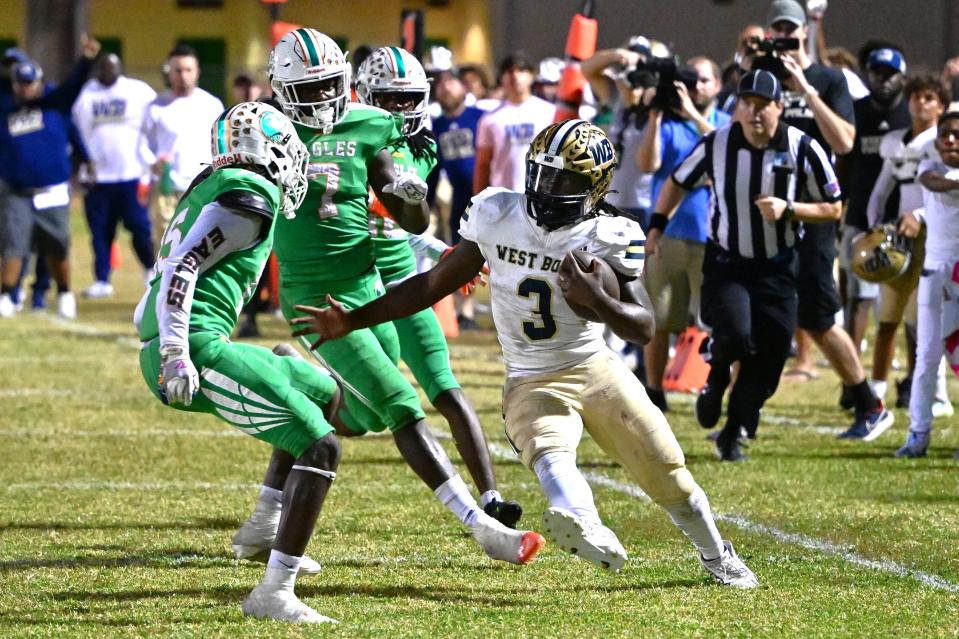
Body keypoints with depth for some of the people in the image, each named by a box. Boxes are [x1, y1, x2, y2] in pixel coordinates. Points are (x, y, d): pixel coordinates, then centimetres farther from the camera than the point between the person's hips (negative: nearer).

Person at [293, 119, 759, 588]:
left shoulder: (605, 238, -12)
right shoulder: (496, 216, -6)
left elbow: (643, 328, -14)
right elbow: (435, 284, 3)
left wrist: (596, 300, -35)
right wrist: (351, 321, 1)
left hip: (597, 371, 0)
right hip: (532, 385, 0)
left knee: (668, 475, 4)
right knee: (550, 453, -33)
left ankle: (716, 556, 34)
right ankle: (582, 525, -66)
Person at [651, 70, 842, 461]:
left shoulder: (802, 149, -11)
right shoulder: (716, 145, -8)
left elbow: (833, 208, -3)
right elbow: (678, 183, 10)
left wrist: (788, 210, -20)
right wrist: (655, 229, 0)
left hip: (777, 269, 1)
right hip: (726, 263, -1)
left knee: (766, 362, 0)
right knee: (734, 332, -27)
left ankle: (733, 434, 22)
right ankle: (716, 379, 10)